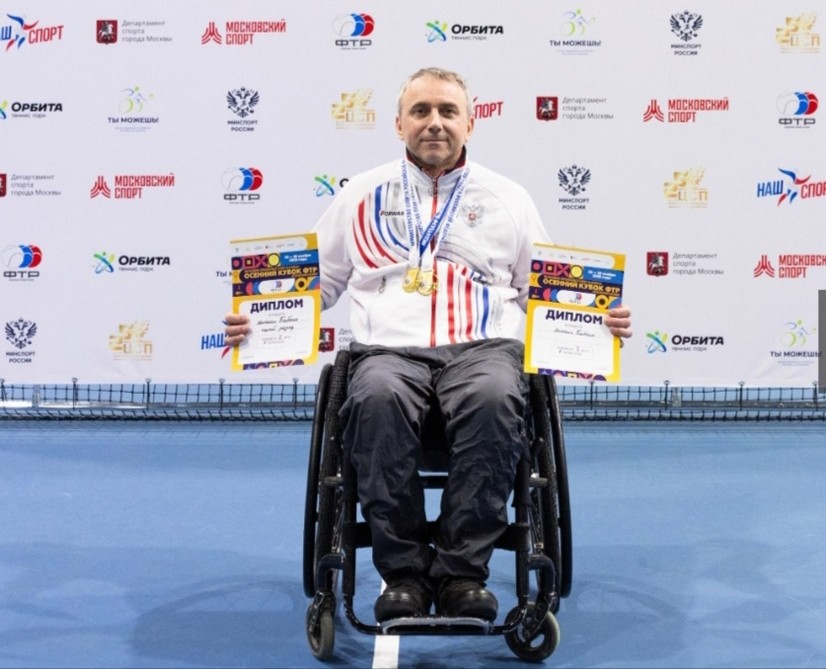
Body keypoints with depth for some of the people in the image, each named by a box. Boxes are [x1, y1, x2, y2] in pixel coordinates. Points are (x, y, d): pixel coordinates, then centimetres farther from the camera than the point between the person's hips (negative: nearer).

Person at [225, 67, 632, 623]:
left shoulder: (508, 199, 20)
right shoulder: (361, 196, 20)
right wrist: (258, 322, 4)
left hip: (484, 347, 0)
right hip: (390, 348, 0)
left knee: (495, 399, -37)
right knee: (378, 399, -37)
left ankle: (463, 571, -26)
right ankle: (403, 571, -24)